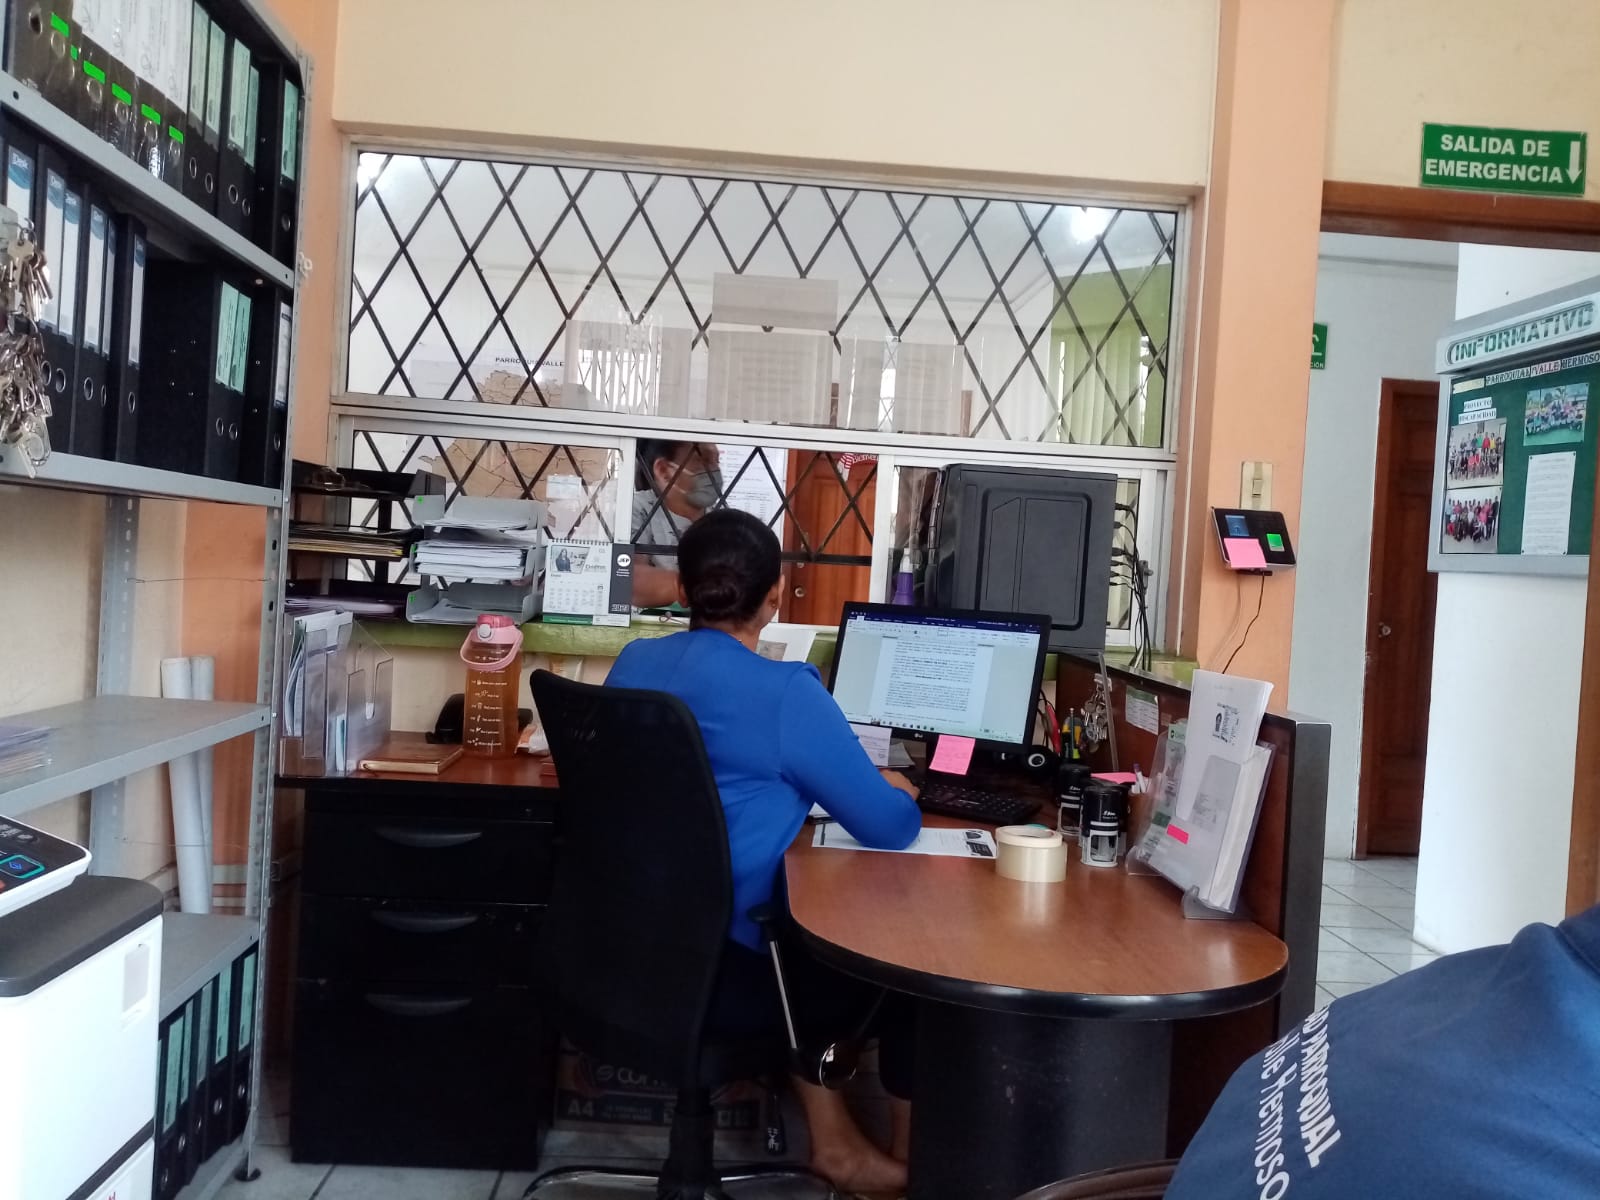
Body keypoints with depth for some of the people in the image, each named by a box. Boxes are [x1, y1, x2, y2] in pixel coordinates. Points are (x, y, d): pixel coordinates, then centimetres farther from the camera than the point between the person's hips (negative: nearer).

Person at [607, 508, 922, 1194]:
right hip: (720, 968, -7)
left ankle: (831, 1138, 34)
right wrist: (897, 792, 9)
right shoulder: (785, 693, -20)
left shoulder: (631, 665, 2)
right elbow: (889, 827, -13)